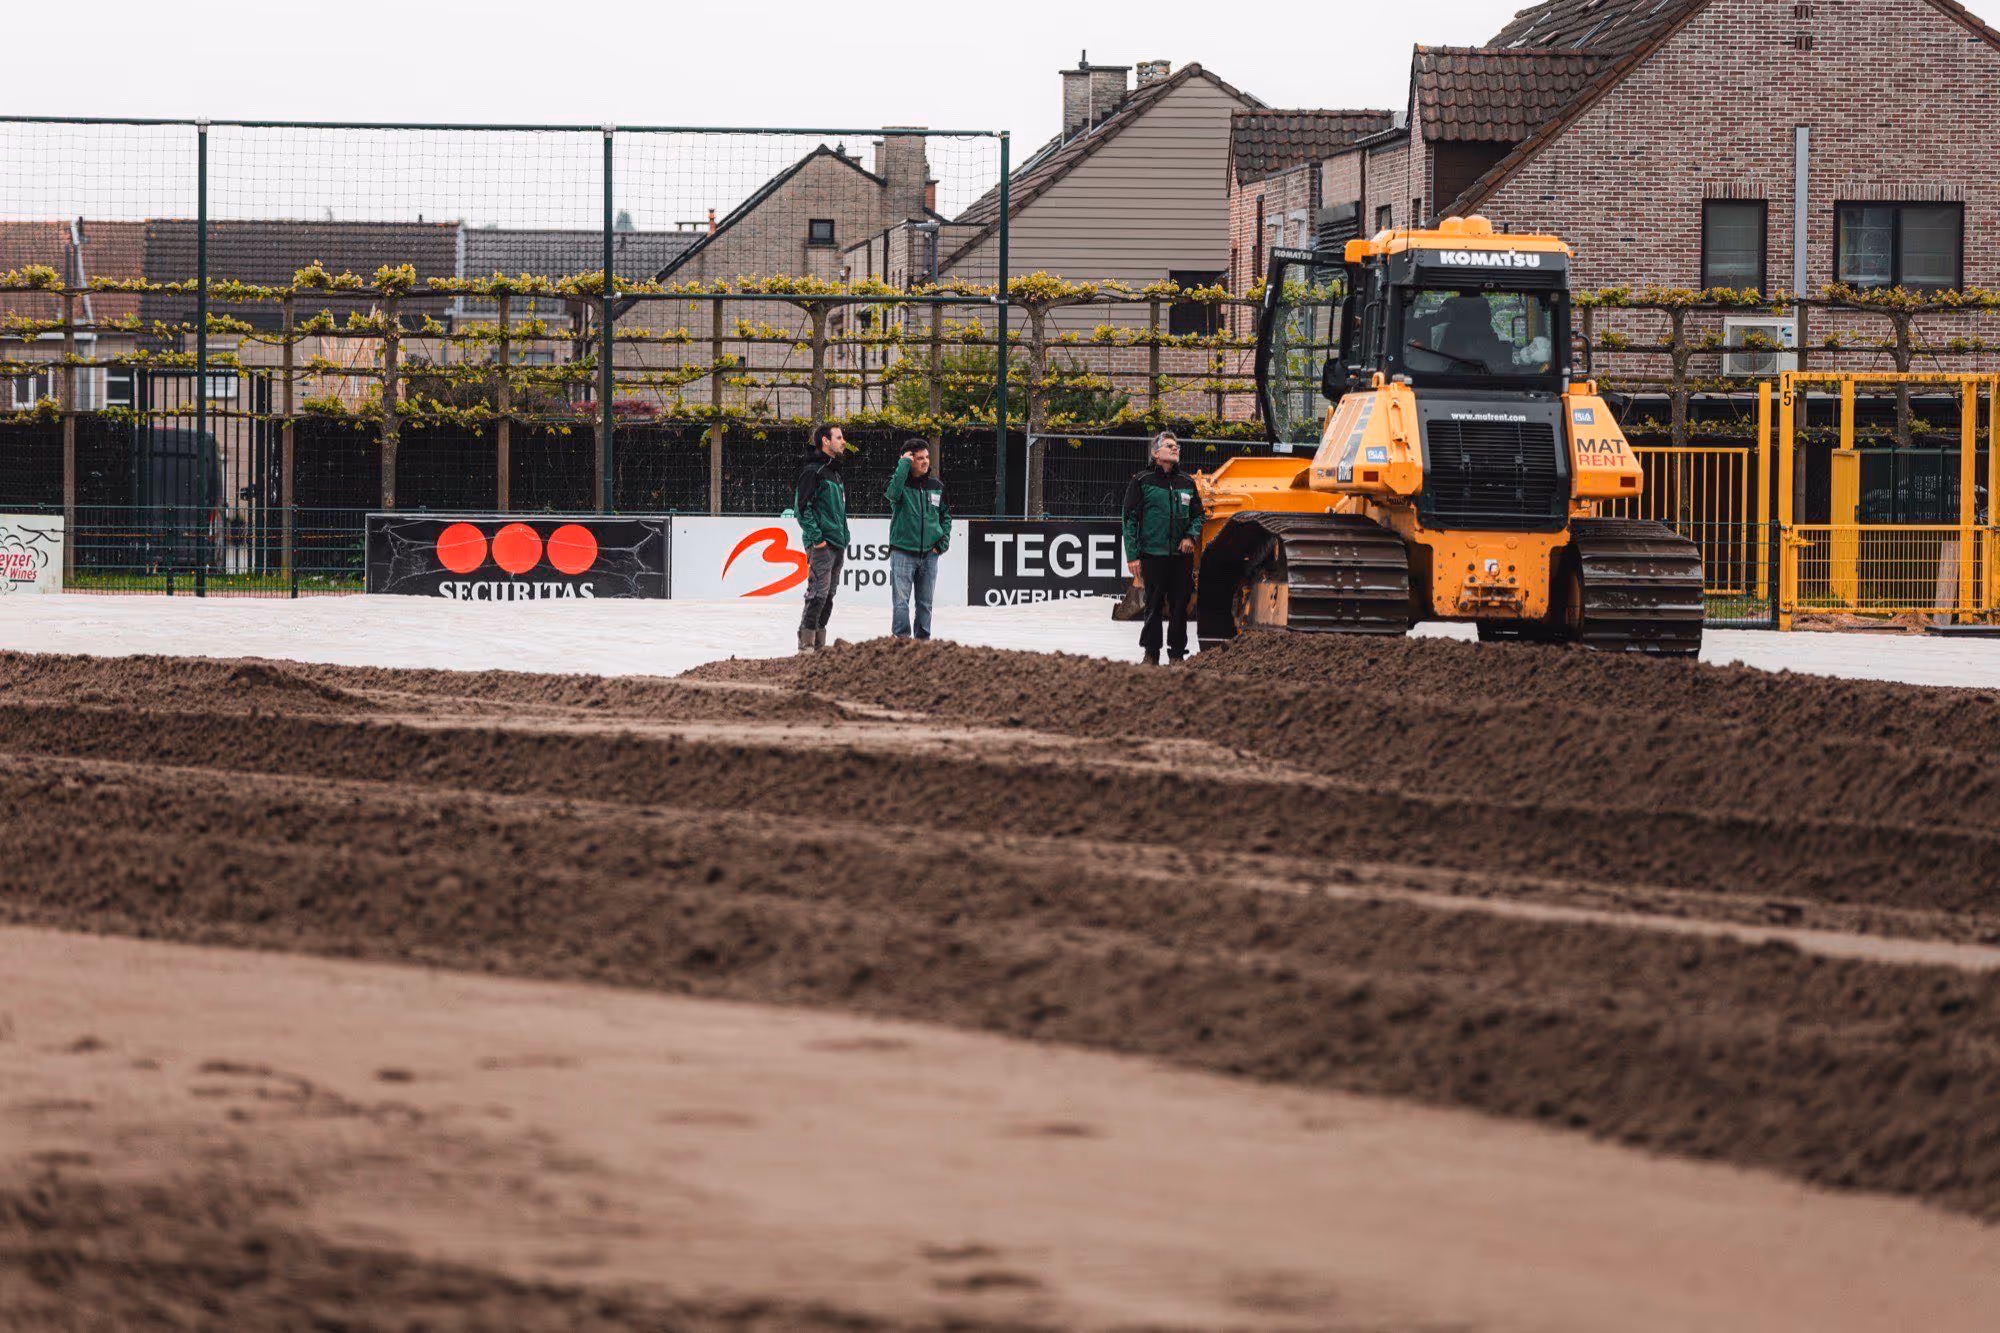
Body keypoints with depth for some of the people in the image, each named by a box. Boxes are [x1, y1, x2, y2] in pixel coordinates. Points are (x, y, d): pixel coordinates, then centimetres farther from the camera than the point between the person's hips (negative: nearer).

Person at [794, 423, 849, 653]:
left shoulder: (834, 472, 20)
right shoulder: (813, 471, -9)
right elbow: (801, 507, -15)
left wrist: (844, 538, 19)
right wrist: (815, 537, -19)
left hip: (837, 545, 9)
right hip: (821, 546, -9)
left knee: (828, 595, 10)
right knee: (818, 594, -13)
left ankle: (819, 644, 14)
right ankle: (806, 645, -12)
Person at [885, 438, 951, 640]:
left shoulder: (937, 486, 10)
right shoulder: (901, 482, -3)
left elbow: (946, 515, 20)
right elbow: (893, 493, -28)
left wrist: (944, 541, 6)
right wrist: (904, 463, -19)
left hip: (929, 554, 4)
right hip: (903, 552, -4)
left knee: (925, 601, 8)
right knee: (901, 600, -7)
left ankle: (923, 637, 15)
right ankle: (900, 637, -5)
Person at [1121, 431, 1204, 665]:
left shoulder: (1186, 482, 12)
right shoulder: (1142, 482, 1)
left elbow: (1198, 514, 21)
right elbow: (1130, 519, 0)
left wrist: (1191, 536, 1)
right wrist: (1132, 555, -7)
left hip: (1181, 555, 3)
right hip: (1153, 555, -3)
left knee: (1180, 606, 4)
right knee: (1154, 607, -1)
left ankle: (1177, 654, 11)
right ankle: (1151, 654, 7)